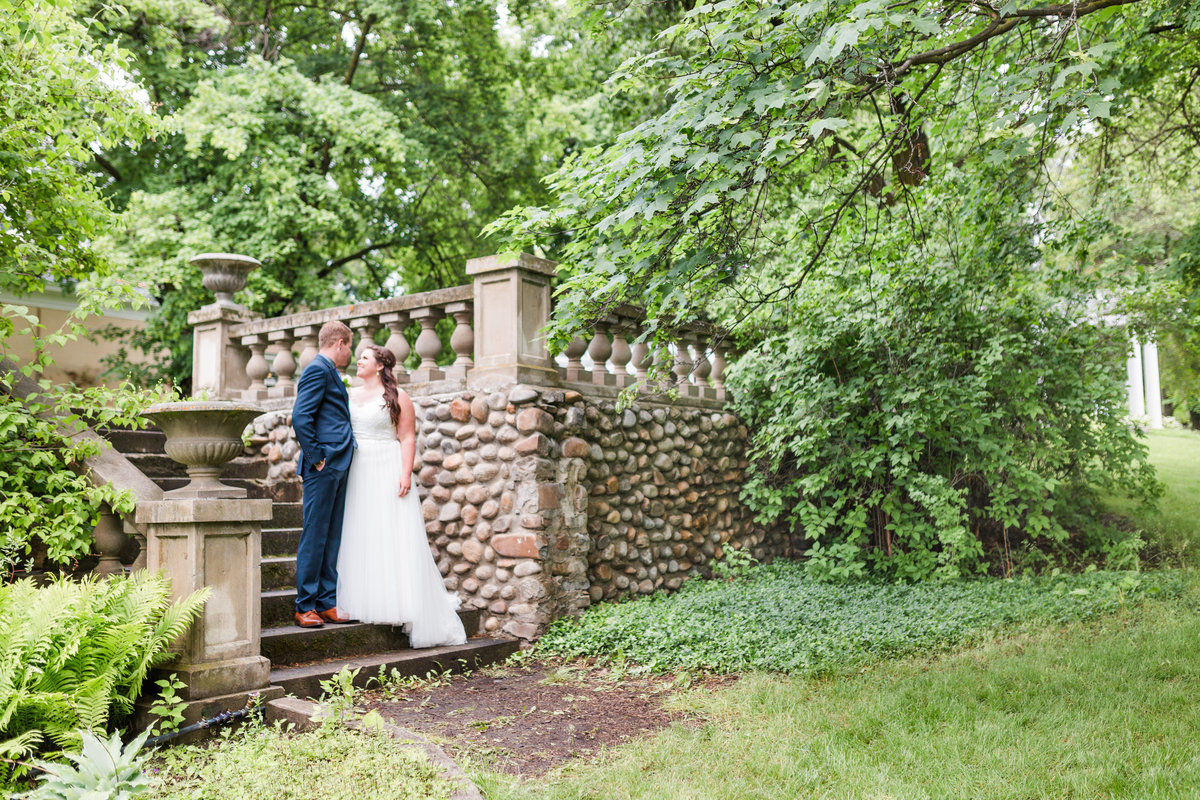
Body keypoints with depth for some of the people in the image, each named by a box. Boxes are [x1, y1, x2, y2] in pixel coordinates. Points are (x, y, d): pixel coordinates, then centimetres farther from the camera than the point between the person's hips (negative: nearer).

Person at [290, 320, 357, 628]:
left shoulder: (329, 372, 20)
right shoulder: (318, 369, -10)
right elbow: (300, 417, -19)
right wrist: (316, 458, -17)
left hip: (337, 469, 10)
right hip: (324, 467, -10)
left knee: (331, 537, 11)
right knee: (314, 537, -4)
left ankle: (327, 603, 16)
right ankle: (305, 607, 2)